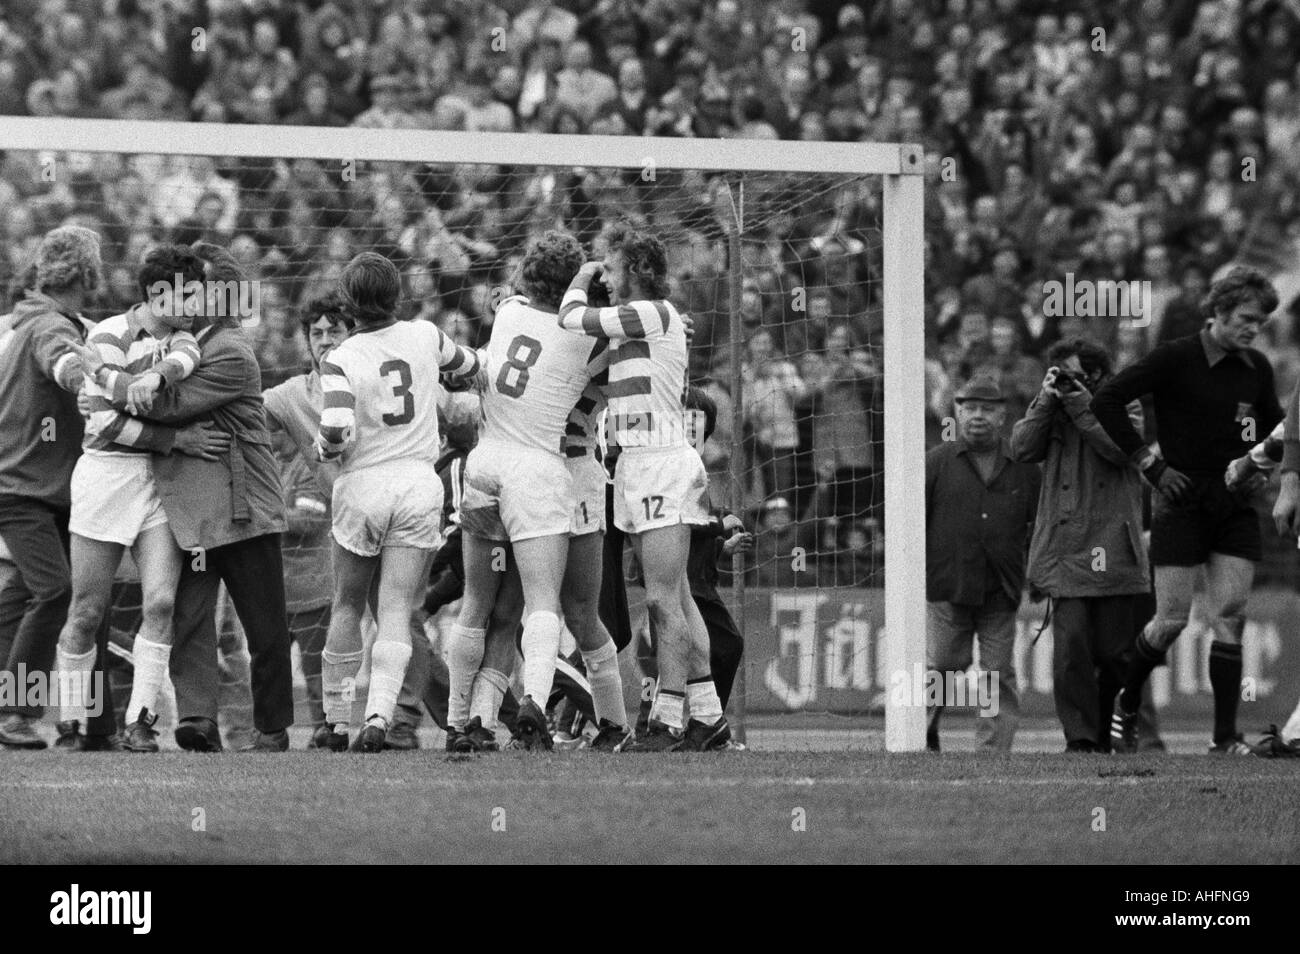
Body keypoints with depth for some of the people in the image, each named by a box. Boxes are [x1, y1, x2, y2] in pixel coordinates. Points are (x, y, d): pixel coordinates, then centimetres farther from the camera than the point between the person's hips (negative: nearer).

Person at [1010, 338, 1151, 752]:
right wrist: (1047, 401, -5)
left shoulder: (1123, 406, 8)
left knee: (1115, 652, 2)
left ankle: (1107, 734, 18)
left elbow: (1122, 448, -11)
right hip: (1065, 547, 1)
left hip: (1112, 546, -1)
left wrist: (1080, 406, -11)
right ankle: (1079, 738, -9)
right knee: (1070, 647, -11)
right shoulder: (1048, 409, 15)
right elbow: (1022, 449, 0)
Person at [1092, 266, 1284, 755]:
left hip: (1236, 503, 5)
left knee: (1230, 617, -3)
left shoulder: (1256, 368, 7)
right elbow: (1106, 399, -11)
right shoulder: (1176, 358, -10)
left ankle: (1225, 734, -2)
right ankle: (1124, 705, 21)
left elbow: (1274, 425, 24)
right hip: (1183, 500, -5)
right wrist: (1151, 463, -12)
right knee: (1172, 619, -4)